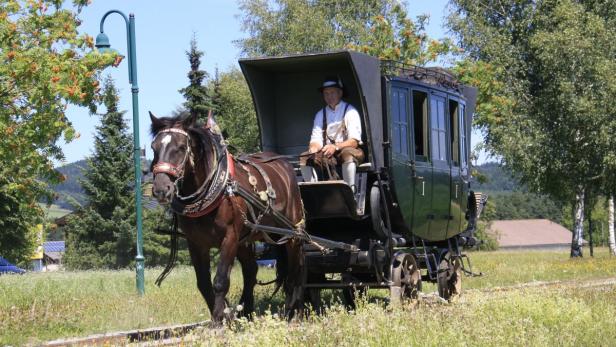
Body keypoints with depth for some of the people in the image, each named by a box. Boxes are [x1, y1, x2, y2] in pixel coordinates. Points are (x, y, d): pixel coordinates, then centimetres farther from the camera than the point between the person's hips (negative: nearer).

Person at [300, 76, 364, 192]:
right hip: (327, 153, 5)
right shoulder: (320, 114, 11)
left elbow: (354, 141, -13)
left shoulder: (350, 111, -4)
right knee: (304, 158, -18)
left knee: (348, 154, -38)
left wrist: (336, 147, -30)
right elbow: (316, 139, 2)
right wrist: (313, 149, -23)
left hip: (347, 149, -5)